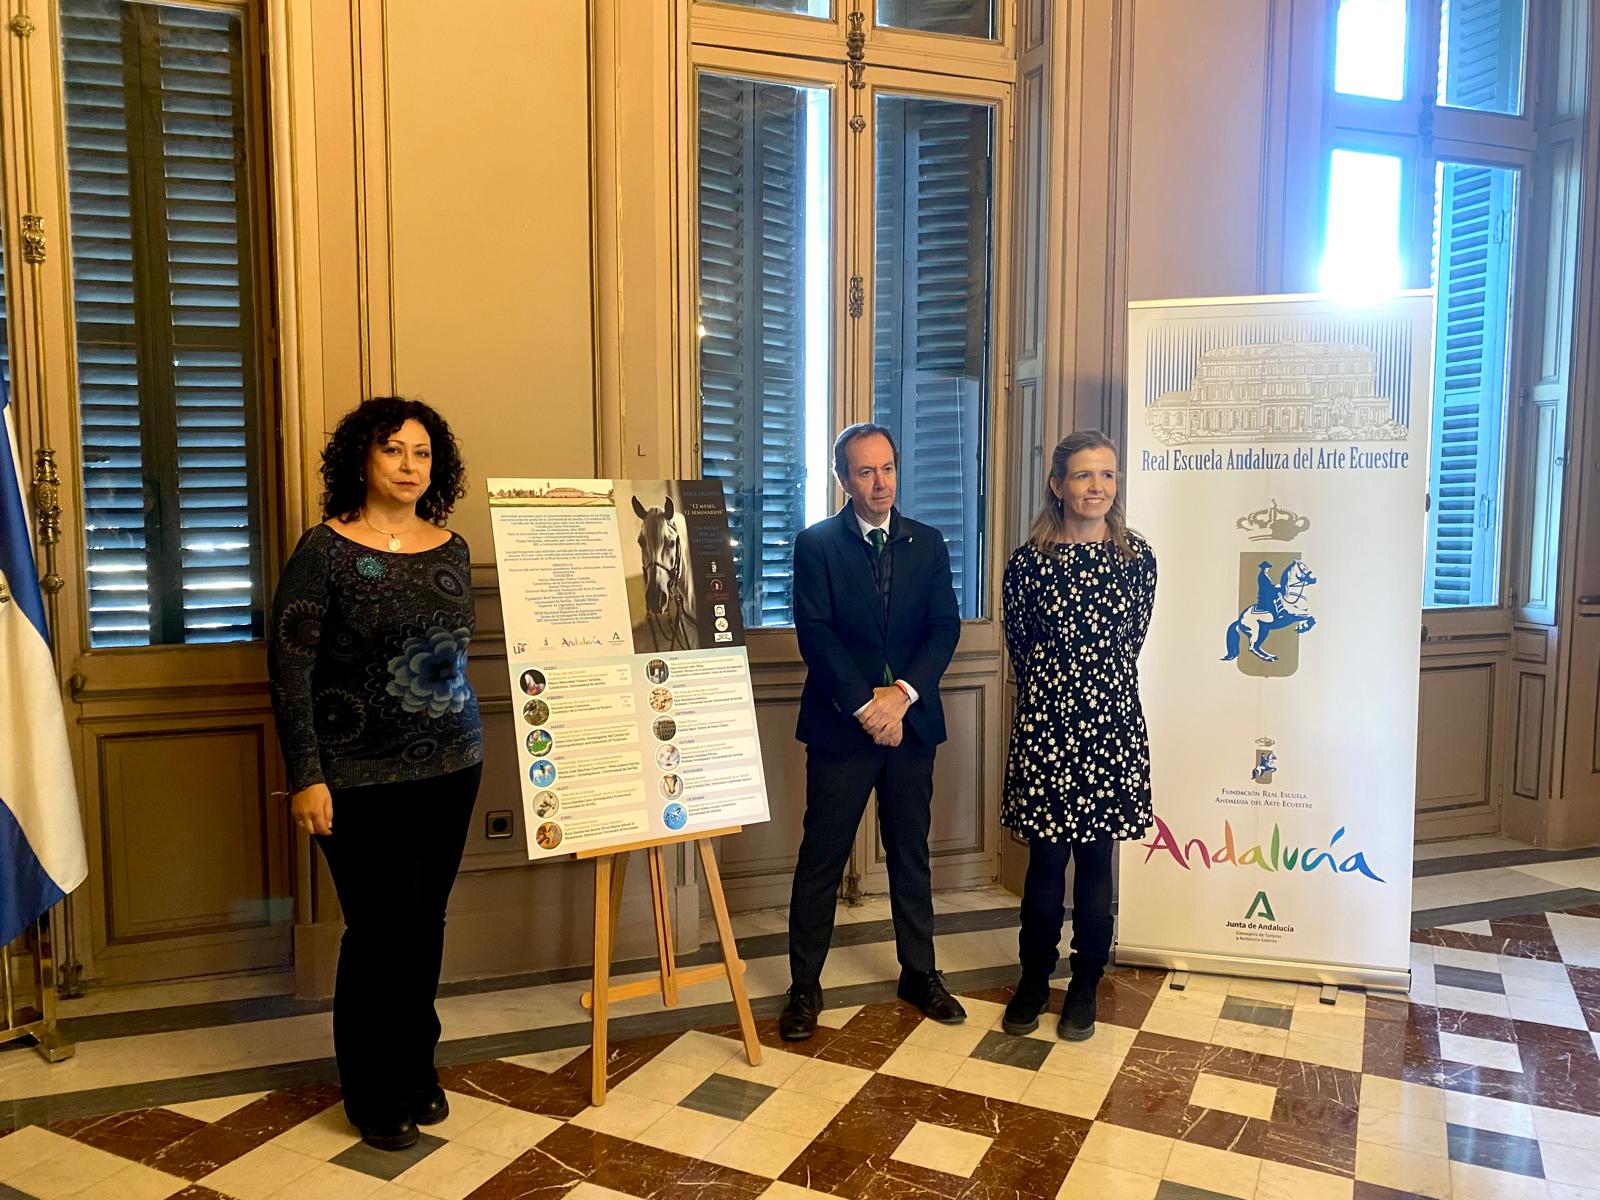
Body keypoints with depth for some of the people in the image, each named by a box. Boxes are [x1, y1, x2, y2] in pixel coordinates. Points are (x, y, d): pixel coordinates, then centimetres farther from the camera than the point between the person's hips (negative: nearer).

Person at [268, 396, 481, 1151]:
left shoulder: (452, 549, 6)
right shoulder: (325, 548, -7)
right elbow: (288, 666, -9)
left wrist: (468, 740, 13)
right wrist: (306, 776, -13)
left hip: (450, 768, 4)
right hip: (362, 777, -4)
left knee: (425, 925, 12)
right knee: (380, 931, 1)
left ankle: (418, 1074, 31)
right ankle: (374, 1098, 22)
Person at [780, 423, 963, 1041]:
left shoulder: (927, 543, 7)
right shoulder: (816, 543, -3)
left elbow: (945, 628, 0)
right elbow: (815, 634, -11)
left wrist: (901, 694, -13)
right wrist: (866, 705, -16)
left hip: (911, 721, 3)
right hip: (840, 724, -3)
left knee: (911, 852, 14)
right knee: (821, 857, 4)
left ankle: (919, 973, 29)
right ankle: (805, 986, 16)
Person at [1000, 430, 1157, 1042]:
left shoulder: (1137, 558, 1)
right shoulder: (1029, 561, -3)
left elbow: (1131, 642, 10)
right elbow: (1020, 646, 6)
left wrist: (1096, 687, 11)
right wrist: (1054, 691, 11)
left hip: (1111, 724, 1)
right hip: (1044, 723, -1)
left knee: (1096, 858, 10)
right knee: (1046, 860, 6)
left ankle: (1084, 988, 26)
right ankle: (1033, 981, 25)